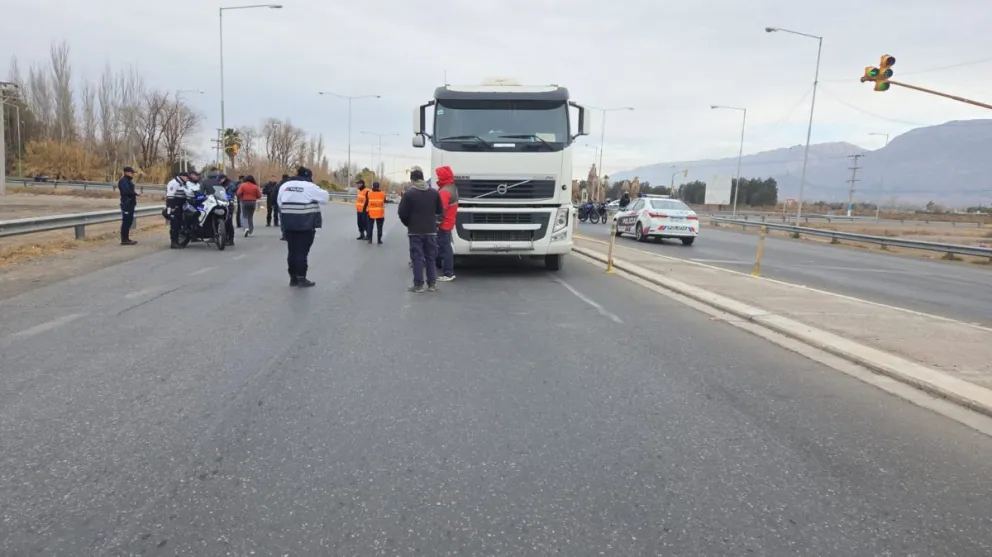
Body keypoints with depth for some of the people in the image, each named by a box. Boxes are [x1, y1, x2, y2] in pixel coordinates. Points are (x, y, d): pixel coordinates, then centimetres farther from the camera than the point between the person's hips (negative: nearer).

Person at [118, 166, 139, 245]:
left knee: (129, 221, 13)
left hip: (130, 203, 10)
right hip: (126, 204, -10)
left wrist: (134, 197, 2)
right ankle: (124, 240, -7)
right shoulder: (123, 181, -13)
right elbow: (127, 191, -26)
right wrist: (135, 193, -11)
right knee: (126, 221, -9)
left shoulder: (129, 181, 19)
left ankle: (126, 238, 20)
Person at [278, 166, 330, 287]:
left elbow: (280, 204, 14)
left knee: (292, 251, 11)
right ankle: (301, 279, 2)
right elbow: (325, 198, 1)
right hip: (305, 226, -6)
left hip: (288, 225, 6)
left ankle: (293, 278, 17)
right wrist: (321, 190, 19)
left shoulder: (285, 185, 10)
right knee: (302, 252, -1)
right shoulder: (310, 187, -9)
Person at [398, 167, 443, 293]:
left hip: (415, 231, -4)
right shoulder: (434, 192, 3)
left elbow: (402, 213, -10)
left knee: (417, 258, 1)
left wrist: (408, 224, 8)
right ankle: (432, 284, 11)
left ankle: (418, 285, 1)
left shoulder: (409, 193, -10)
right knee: (430, 257, 10)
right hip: (431, 230, 4)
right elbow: (440, 210, 8)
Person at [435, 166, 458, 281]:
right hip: (448, 223, 10)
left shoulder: (445, 191, -20)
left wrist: (437, 223, -19)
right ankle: (449, 271, 23)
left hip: (443, 224, -10)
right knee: (446, 247, 16)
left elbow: (441, 209, -23)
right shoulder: (452, 187, 12)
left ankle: (448, 274, -2)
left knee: (444, 248, -5)